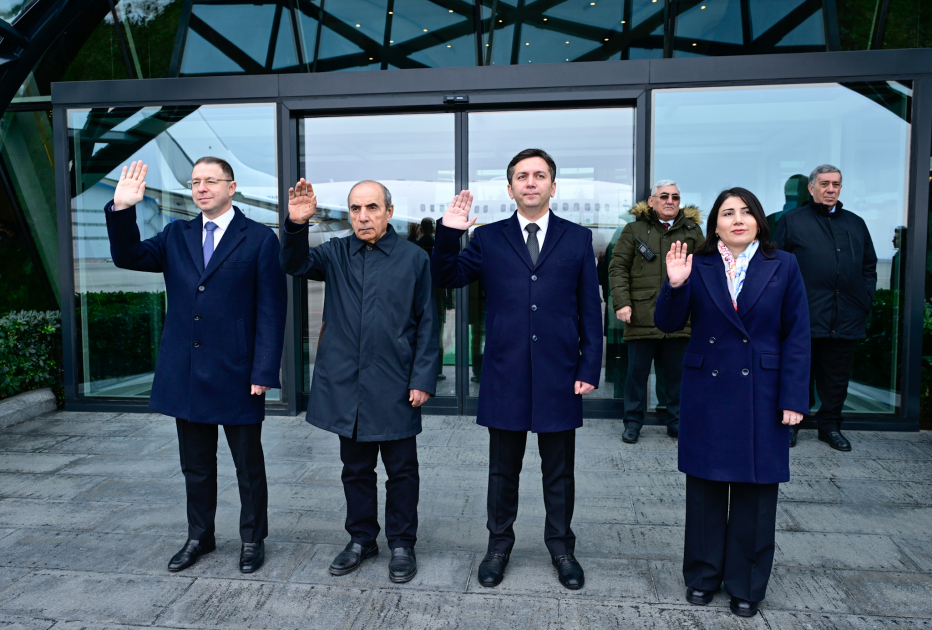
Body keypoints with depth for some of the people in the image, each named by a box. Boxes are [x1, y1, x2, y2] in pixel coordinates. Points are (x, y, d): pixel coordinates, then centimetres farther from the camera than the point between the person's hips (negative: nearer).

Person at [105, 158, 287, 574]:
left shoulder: (260, 239, -5)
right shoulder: (176, 236, 10)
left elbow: (271, 310, -9)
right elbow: (128, 257, -1)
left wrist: (264, 371, -14)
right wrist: (121, 210, -16)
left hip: (237, 374, -4)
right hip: (185, 374, 5)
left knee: (248, 465, 10)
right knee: (195, 464, 18)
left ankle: (253, 539, 28)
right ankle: (199, 536, 35)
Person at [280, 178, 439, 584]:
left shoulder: (414, 258, -1)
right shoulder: (337, 253, 7)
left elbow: (426, 325, -2)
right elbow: (295, 265, -9)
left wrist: (423, 379, -8)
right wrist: (296, 224, -27)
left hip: (395, 387, -2)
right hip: (346, 384, 3)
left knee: (401, 470, 9)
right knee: (356, 469, 16)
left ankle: (402, 544, 26)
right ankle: (361, 539, 33)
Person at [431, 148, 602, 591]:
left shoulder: (578, 239, 5)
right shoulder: (488, 238, 5)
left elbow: (590, 309, 3)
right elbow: (445, 278, 0)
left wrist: (590, 368, -2)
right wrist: (449, 233, -16)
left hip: (559, 378, 0)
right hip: (505, 376, 0)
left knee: (559, 472, 14)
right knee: (503, 470, 14)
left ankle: (561, 547, 33)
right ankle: (499, 544, 32)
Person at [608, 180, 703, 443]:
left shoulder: (692, 230, 10)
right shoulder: (635, 229, 4)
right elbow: (617, 267, 2)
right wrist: (621, 302, -8)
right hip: (642, 316, -2)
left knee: (677, 373, 10)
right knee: (637, 372, 7)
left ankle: (676, 422, 26)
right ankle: (633, 423, 21)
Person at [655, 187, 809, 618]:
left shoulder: (783, 267, 1)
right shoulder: (698, 266, 2)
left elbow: (796, 336, -1)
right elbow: (668, 324, -3)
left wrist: (793, 398, -6)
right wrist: (675, 285, -21)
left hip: (760, 396, 0)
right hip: (706, 392, 1)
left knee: (755, 492, 9)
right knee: (705, 488, 10)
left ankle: (746, 586, 27)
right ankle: (703, 575, 29)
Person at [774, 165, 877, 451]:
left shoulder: (856, 224, 18)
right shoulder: (792, 221, 4)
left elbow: (869, 265, 22)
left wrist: (866, 299, 8)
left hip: (846, 318, 4)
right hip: (805, 317, -4)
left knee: (837, 375, 11)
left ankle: (830, 425, 24)